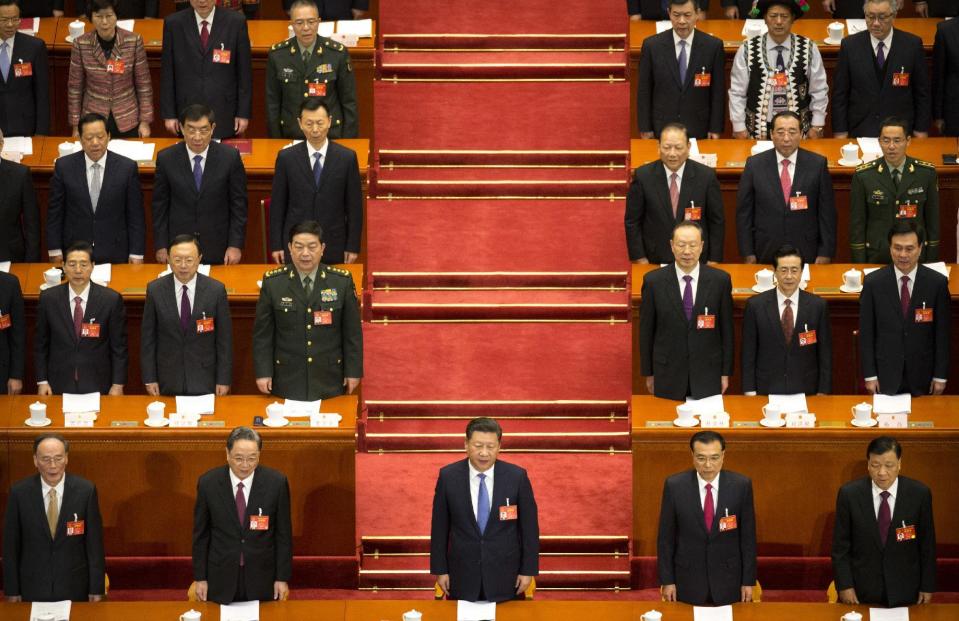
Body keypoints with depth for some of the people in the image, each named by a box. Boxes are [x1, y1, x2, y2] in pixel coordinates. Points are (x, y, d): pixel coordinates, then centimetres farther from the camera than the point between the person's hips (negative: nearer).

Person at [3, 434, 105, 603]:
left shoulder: (86, 490, -8)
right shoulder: (19, 492, -7)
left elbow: (95, 543, -3)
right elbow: (11, 546, -1)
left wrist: (96, 589, -3)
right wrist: (12, 591, 0)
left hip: (74, 588, 0)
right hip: (32, 588, 0)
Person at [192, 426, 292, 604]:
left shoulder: (276, 482, -10)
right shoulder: (208, 483, -8)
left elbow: (284, 533, -3)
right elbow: (201, 533, 1)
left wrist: (283, 577, -2)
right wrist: (200, 578, 1)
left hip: (262, 579, 0)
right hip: (221, 579, 0)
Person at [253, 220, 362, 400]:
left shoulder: (342, 281, -2)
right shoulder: (272, 282, -3)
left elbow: (353, 331, 2)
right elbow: (262, 333, 1)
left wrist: (353, 371, 1)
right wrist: (263, 372, -3)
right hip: (287, 380, 0)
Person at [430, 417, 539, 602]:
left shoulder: (517, 476, -8)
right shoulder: (448, 476, -6)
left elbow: (529, 526, -1)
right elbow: (439, 526, 0)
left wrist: (528, 570, -1)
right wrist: (440, 570, 1)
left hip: (505, 576, 0)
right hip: (462, 575, 0)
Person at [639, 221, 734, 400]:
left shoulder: (720, 280, -2)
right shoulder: (654, 281, -3)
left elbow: (726, 329, 3)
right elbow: (646, 331, 2)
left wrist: (726, 373, 3)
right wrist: (648, 373, 3)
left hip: (708, 377, 0)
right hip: (668, 377, 0)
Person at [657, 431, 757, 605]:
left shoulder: (741, 485, -7)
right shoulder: (674, 485, -9)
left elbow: (748, 536, -2)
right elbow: (665, 537, -3)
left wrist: (748, 581, -1)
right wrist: (667, 580, -4)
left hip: (728, 582, 0)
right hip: (688, 581, 0)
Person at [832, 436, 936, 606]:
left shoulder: (920, 493, -9)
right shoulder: (849, 494, -10)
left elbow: (927, 543, -1)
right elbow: (840, 545, -4)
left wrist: (927, 587, 2)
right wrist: (844, 585, -8)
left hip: (904, 591, 1)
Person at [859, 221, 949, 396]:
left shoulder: (937, 282, -4)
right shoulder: (873, 282, -4)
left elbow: (942, 333, 0)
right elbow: (866, 332, -1)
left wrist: (940, 376, 0)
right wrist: (869, 375, -4)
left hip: (922, 377, 0)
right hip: (885, 375, 0)